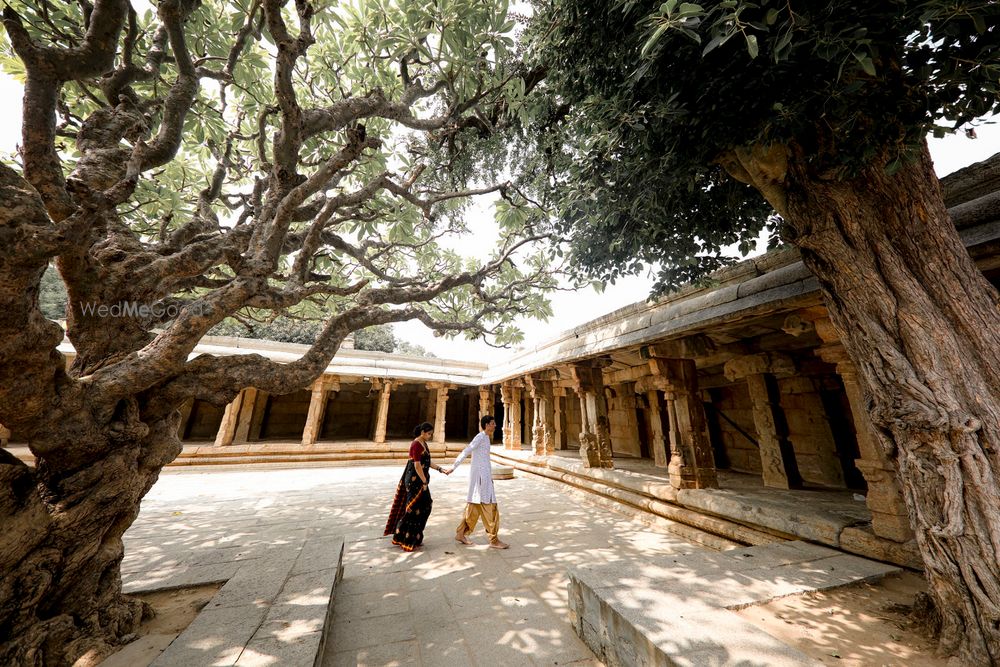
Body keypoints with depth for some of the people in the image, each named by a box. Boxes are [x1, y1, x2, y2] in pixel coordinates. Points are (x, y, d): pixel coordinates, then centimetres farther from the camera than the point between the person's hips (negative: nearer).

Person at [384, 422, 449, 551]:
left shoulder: (423, 443, 11)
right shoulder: (416, 444, -19)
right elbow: (417, 465, -21)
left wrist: (439, 469, 6)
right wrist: (425, 482, -16)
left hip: (420, 480, 9)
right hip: (415, 480, -9)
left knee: (424, 507, 14)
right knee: (414, 508, 0)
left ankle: (415, 537, 28)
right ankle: (406, 539, 15)